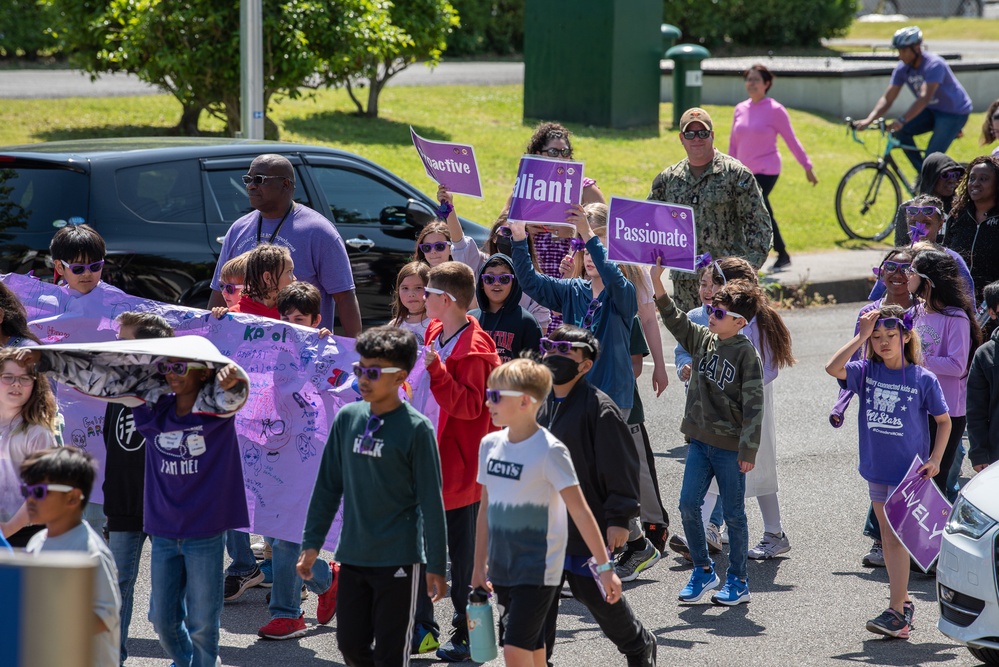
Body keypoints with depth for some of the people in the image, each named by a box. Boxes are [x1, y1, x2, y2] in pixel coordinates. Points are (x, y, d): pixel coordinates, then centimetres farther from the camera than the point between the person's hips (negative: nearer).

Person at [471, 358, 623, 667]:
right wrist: (479, 566, 16)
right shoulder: (490, 444, 5)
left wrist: (604, 565, -17)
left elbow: (580, 512, -15)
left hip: (537, 569, -7)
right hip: (502, 569, 7)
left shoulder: (549, 451, -14)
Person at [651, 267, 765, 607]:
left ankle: (738, 581, 14)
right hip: (700, 439, 6)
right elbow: (675, 321, 2)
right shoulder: (703, 339, 6)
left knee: (733, 513, 3)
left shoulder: (746, 354, -12)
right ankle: (703, 570, 16)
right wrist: (657, 284, -12)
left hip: (730, 446, -6)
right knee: (688, 505, 0)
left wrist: (748, 450, -16)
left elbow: (754, 405, -13)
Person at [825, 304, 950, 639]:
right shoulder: (867, 371, 0)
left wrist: (935, 459, -9)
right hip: (876, 468, 5)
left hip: (908, 470, -5)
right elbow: (833, 368, -17)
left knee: (897, 537, -9)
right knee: (887, 536, 12)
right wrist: (862, 335, -17)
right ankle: (903, 602, 23)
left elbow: (944, 422, 2)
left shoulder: (923, 379, -7)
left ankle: (896, 614, -9)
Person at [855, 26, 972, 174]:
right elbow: (887, 99, -9)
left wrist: (901, 120, -53)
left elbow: (925, 97, -42)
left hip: (955, 113, -7)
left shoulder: (934, 65, -29)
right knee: (901, 131, -15)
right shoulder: (902, 68, -8)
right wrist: (868, 120, -26)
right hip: (932, 111, 7)